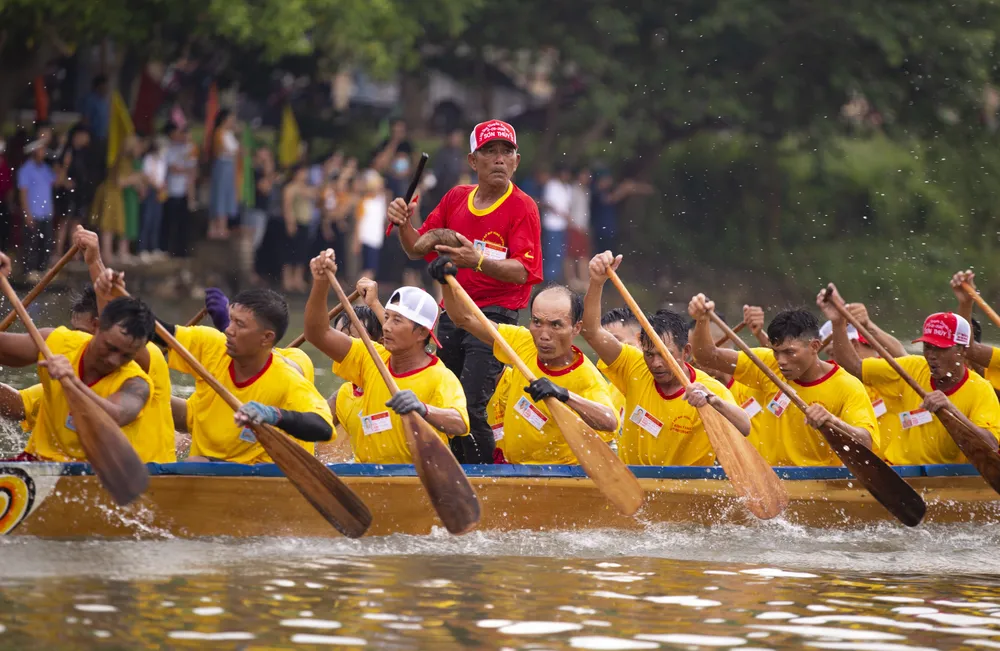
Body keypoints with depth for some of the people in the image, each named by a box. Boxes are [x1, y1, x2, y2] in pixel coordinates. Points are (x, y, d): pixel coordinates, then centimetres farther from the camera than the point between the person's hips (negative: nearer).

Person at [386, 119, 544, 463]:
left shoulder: (522, 208, -6)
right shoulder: (455, 199, 11)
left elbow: (521, 272, -17)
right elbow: (417, 249, 14)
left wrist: (478, 261, -34)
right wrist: (403, 224, -7)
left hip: (495, 316, -6)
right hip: (452, 314, 6)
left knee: (470, 409, -18)